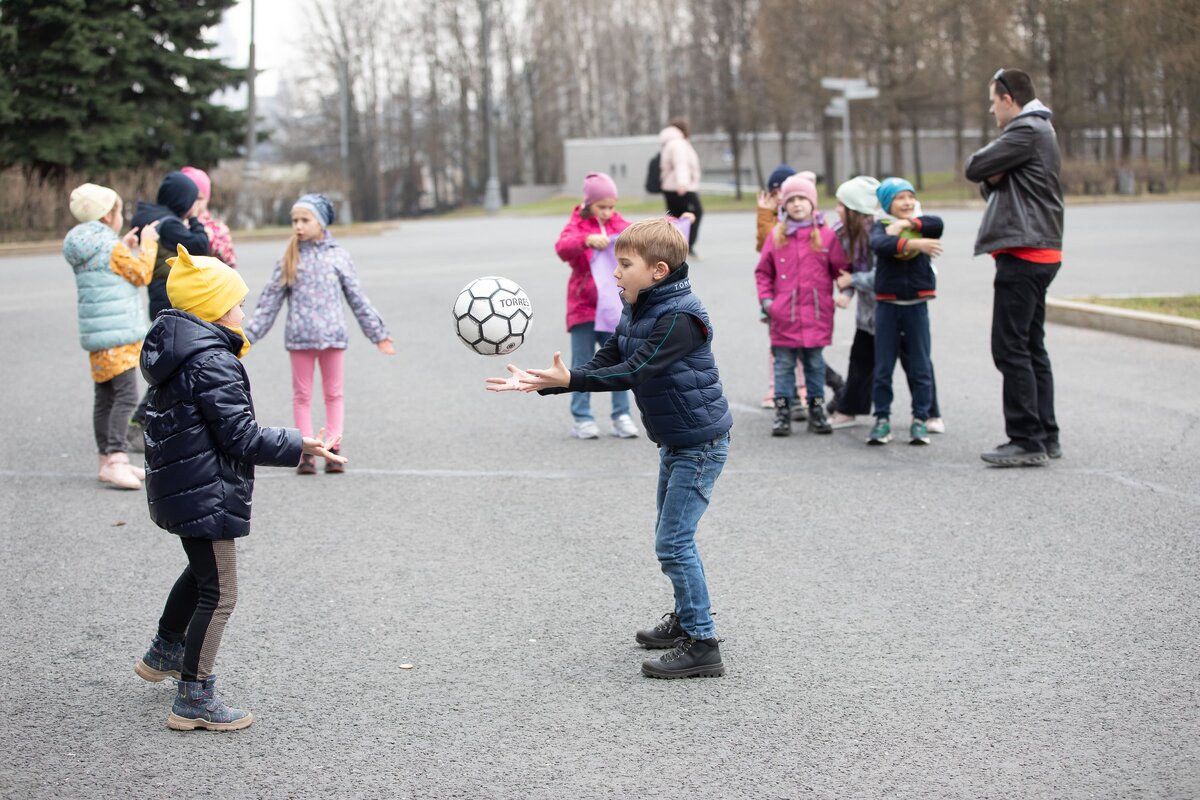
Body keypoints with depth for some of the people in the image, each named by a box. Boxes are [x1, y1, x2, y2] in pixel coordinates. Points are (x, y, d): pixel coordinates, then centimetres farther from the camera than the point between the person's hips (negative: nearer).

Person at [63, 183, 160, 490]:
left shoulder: (86, 246, 15)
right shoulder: (110, 246, -13)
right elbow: (141, 274, -4)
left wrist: (125, 248, 25)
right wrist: (147, 244, 8)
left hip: (99, 337, 10)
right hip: (117, 333, -10)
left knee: (105, 398, 12)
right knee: (125, 396, -14)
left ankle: (108, 459, 17)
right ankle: (116, 459, -21)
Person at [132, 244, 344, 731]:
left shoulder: (175, 349, 8)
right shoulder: (213, 362, -22)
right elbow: (241, 437, -23)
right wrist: (299, 447, -17)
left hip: (175, 485, 11)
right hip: (207, 494, -11)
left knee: (202, 570, 31)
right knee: (219, 594, -2)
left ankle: (164, 653, 47)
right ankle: (193, 700, 3)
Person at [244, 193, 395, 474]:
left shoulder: (338, 256, 3)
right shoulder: (289, 259, 3)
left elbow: (357, 298, 8)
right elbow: (270, 300, 5)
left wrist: (378, 334, 8)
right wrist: (249, 334, 1)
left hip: (332, 334, 0)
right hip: (299, 336, 0)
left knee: (333, 393, 6)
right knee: (302, 395, 4)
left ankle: (333, 450, 9)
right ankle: (306, 452, 6)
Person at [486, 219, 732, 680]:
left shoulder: (679, 317, -24)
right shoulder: (637, 312, 7)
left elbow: (633, 372, -30)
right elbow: (605, 364, 3)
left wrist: (569, 380, -36)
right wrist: (541, 383, -8)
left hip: (700, 442, -10)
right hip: (675, 442, 10)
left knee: (674, 541, -12)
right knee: (670, 536, 20)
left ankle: (701, 645, -8)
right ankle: (686, 618, 37)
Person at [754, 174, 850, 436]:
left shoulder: (826, 236, 2)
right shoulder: (776, 237, 4)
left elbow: (841, 268, 9)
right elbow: (763, 271, 9)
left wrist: (846, 292, -2)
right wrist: (765, 299, 0)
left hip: (816, 314, 0)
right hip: (784, 314, 0)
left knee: (815, 362, 9)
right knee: (784, 363, 4)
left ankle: (816, 410, 17)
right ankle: (782, 411, 9)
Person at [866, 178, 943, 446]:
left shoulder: (922, 224, 6)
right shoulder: (881, 226, -1)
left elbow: (937, 224, -18)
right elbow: (879, 244, -24)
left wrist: (907, 224, -21)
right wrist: (913, 243, -37)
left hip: (916, 304, 1)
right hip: (887, 304, -1)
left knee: (920, 367, 3)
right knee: (883, 367, 3)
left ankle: (920, 420, 10)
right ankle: (882, 419, 11)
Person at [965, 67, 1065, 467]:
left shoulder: (1027, 131, -13)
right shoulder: (1038, 130, 21)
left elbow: (974, 168, -14)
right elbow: (989, 183, 18)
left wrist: (988, 171, 7)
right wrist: (993, 179, -4)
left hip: (1024, 254, -11)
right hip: (1038, 253, 11)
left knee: (1010, 348, -10)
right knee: (1031, 348, 13)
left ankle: (1027, 440, -10)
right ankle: (1045, 436, 16)